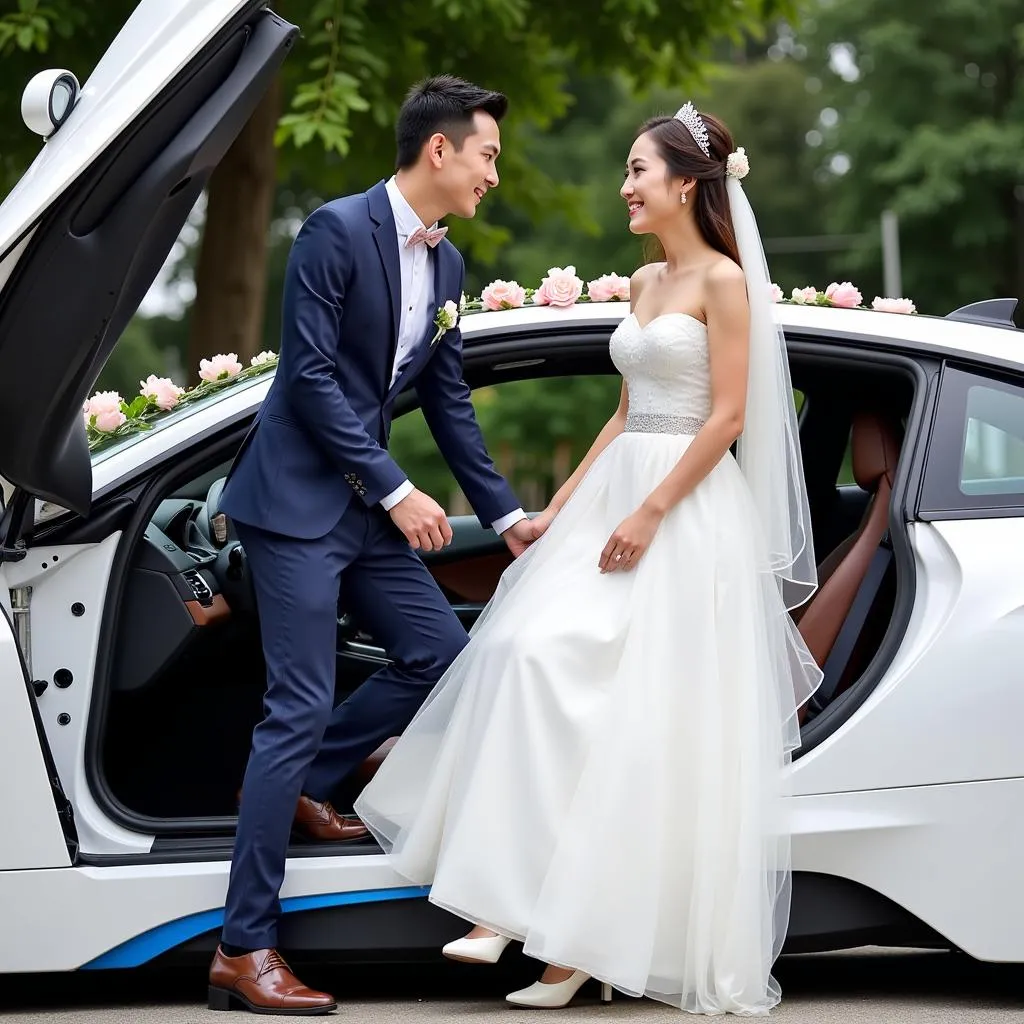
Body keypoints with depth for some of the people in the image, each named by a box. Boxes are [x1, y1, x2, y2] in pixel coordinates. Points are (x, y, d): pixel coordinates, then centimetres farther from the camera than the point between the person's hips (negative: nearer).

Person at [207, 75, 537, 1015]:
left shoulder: (447, 264, 10)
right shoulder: (337, 231, -14)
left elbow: (448, 400, 17)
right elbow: (309, 375, -18)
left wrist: (505, 514, 15)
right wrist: (397, 490, -17)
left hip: (367, 504, 8)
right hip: (298, 501, -8)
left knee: (440, 655, 9)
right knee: (301, 708, -10)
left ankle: (304, 788, 27)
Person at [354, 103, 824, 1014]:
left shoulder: (722, 279, -7)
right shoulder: (645, 282, 17)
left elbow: (729, 414, -13)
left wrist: (651, 513, -18)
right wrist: (566, 500, 15)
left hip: (688, 512, -8)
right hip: (616, 494, 8)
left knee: (648, 722, -10)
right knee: (535, 657, -7)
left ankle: (592, 936, -8)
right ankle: (515, 903, -7)